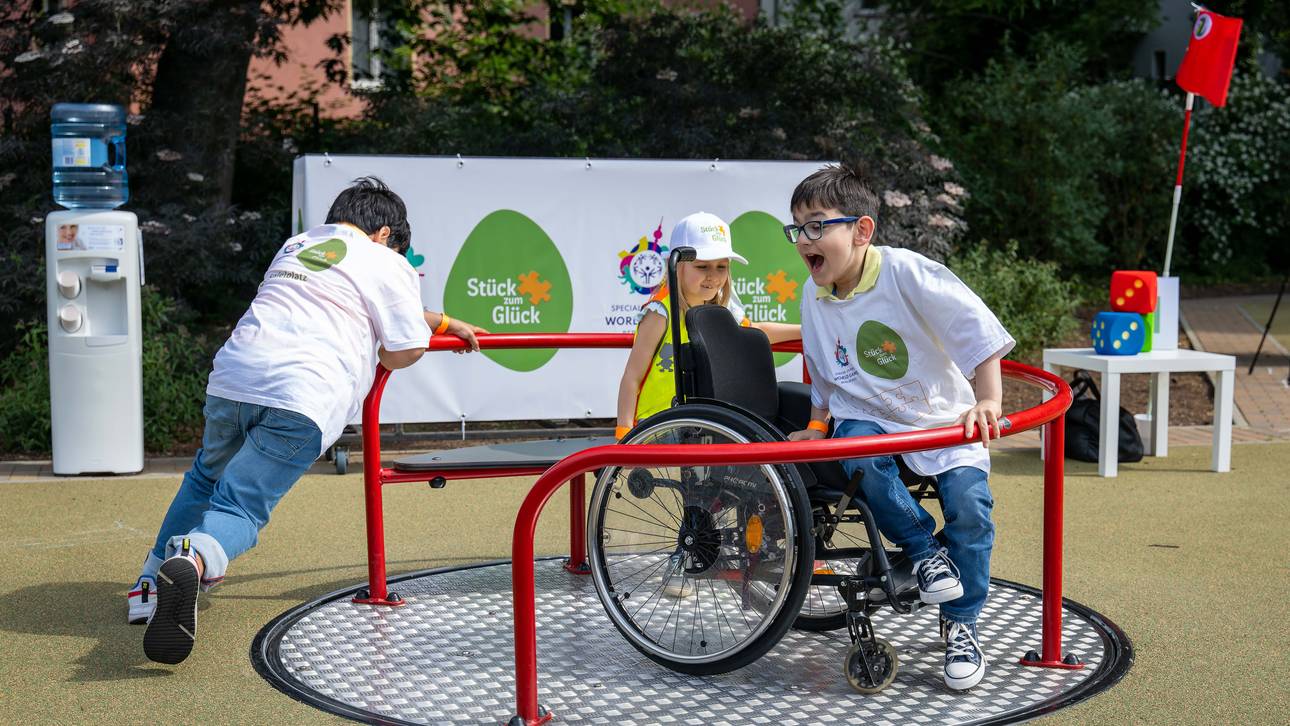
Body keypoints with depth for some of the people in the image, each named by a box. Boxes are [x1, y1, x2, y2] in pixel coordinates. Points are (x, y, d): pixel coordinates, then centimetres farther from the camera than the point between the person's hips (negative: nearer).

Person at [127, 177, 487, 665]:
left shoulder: (296, 245, 32)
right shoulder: (387, 262, 13)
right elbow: (407, 349, 8)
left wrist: (443, 323, 54)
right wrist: (380, 362, 33)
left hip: (233, 373, 5)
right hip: (304, 398, -5)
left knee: (206, 478, 28)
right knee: (241, 507, -9)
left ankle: (152, 583, 23)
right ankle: (193, 561, -40)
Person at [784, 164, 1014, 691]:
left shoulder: (906, 272, -20)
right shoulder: (814, 296, -2)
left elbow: (978, 331, -22)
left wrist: (988, 401, -31)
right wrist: (818, 426, 10)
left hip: (943, 417, -3)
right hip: (867, 417, 3)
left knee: (969, 503, -21)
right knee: (859, 456, -32)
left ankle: (960, 625, 3)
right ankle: (921, 547, -7)